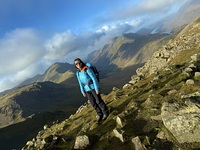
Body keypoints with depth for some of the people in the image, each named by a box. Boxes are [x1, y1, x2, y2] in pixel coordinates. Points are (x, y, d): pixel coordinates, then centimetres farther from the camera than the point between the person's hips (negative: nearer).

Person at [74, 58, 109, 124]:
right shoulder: (78, 73, 2)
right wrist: (83, 92, 9)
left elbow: (94, 78, -18)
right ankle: (100, 115, 26)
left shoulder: (87, 69, -18)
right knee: (93, 103, 9)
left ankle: (106, 113, 27)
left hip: (93, 87, -6)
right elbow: (80, 83, 8)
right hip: (87, 90, 6)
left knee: (99, 101, 5)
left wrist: (97, 89, -18)